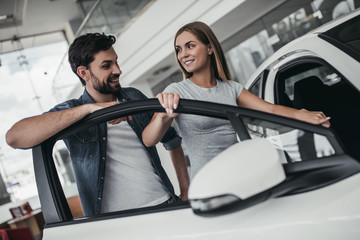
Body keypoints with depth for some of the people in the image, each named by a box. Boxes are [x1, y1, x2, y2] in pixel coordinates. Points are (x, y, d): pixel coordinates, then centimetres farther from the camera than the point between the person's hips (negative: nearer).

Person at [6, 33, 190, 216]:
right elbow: (14, 138, -19)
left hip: (165, 203, 3)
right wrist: (87, 108, -23)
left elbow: (171, 139, 22)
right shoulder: (70, 114, -1)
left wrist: (186, 191, 14)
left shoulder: (134, 97, 11)